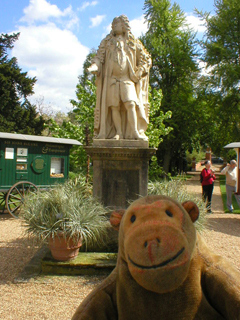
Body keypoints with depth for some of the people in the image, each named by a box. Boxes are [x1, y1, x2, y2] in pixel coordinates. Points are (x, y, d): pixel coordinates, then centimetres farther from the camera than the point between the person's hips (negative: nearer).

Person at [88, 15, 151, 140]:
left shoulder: (132, 42, 14)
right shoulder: (107, 42, 17)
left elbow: (146, 58, 15)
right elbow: (99, 56, 6)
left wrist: (139, 72, 2)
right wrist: (94, 66, -14)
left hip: (127, 79, -1)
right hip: (112, 79, 1)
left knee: (130, 104, -17)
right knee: (114, 106, -7)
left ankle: (135, 131, -16)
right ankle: (118, 133, -4)